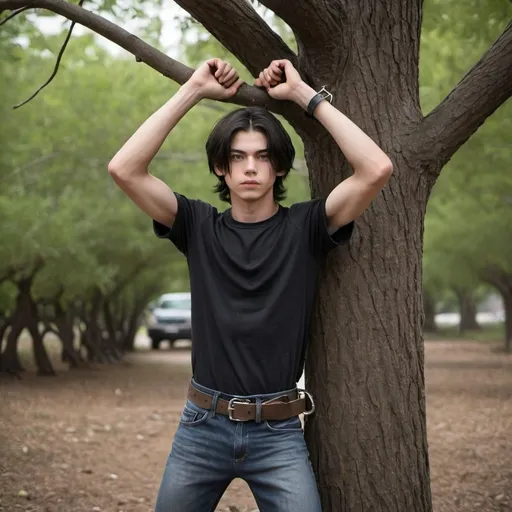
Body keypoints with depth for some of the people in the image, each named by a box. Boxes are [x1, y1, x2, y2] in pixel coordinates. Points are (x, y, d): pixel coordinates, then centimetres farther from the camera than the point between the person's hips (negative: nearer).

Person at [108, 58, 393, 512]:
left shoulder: (304, 227, -2)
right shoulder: (199, 227, 3)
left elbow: (376, 169, -15)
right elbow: (124, 169, -8)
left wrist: (305, 95, -9)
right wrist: (192, 91, -6)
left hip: (279, 432, -2)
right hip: (202, 425, 2)